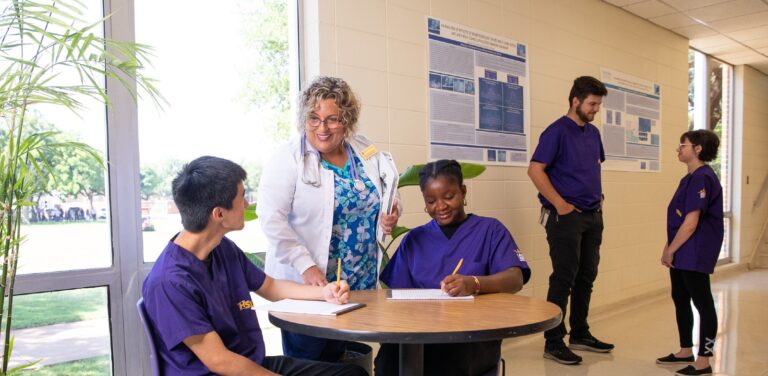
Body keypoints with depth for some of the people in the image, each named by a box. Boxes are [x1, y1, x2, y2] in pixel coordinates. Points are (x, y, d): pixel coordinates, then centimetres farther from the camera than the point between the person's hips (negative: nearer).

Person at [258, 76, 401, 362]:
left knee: (337, 360, 18)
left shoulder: (367, 154, 4)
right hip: (304, 285, -4)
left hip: (360, 283, 5)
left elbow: (386, 197, 18)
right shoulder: (288, 158, -10)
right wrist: (306, 266, -23)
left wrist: (390, 215, -5)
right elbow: (271, 218, -16)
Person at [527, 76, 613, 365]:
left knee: (586, 277, 14)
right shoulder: (557, 131, -11)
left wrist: (599, 195, 13)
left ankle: (580, 334, 27)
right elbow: (535, 170, -17)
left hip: (593, 216, 8)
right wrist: (560, 204, -18)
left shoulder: (593, 133, 13)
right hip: (566, 216, -8)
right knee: (564, 279, -4)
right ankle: (553, 343, 6)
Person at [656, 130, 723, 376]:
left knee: (703, 303, -1)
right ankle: (686, 352, 29)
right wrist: (668, 248, 11)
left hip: (694, 254, -10)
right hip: (682, 253, 10)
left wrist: (671, 250, -13)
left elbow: (690, 223, -21)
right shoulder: (690, 178, 14)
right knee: (680, 300, 17)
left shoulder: (702, 178, -17)